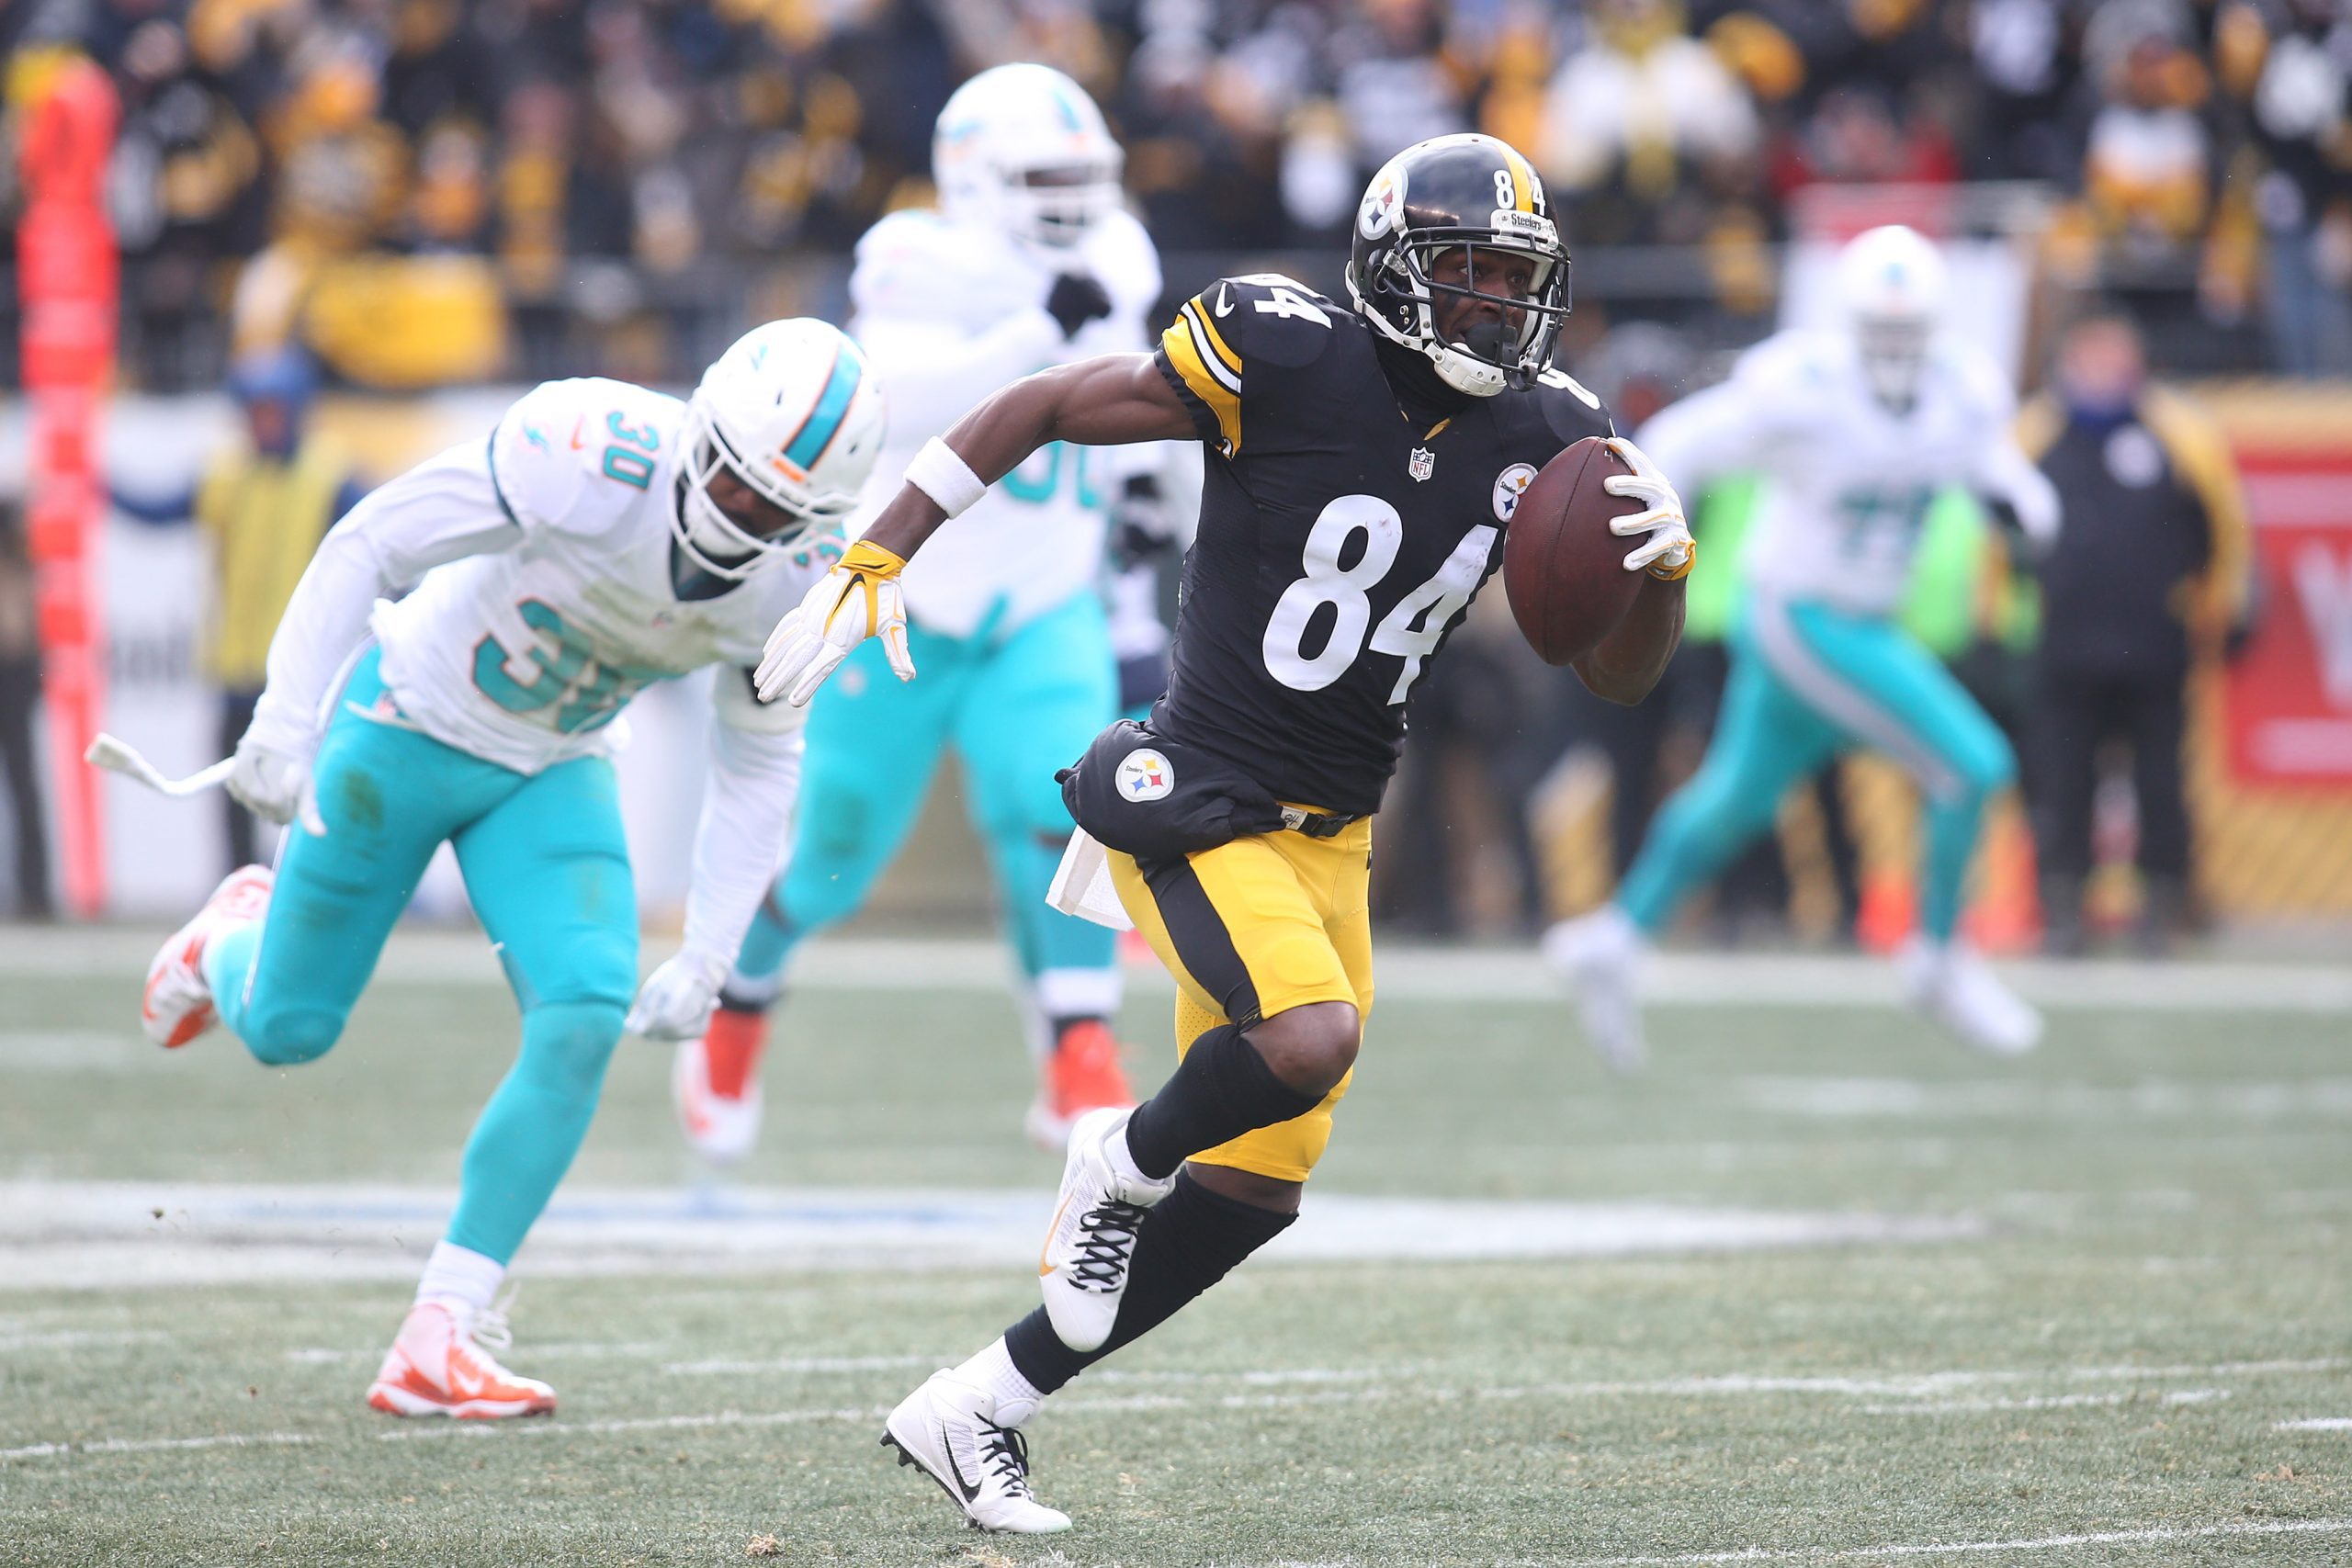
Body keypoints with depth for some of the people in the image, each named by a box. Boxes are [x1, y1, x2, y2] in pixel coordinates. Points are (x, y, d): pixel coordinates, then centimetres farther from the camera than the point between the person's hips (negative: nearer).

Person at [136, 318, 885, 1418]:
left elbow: (756, 766, 0)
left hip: (553, 773, 3)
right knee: (287, 1028, 6)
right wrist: (288, 720, -24)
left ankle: (439, 1345, -12)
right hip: (409, 722, -3)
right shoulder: (590, 455, -34)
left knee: (584, 1019, -19)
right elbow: (370, 545, -23)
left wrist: (707, 959, -3)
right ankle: (237, 938, 47)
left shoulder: (801, 583, -17)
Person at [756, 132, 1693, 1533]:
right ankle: (1123, 1165, 1)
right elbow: (1041, 409, -6)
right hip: (1195, 807, -7)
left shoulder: (1543, 442, 1)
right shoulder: (1289, 357, -15)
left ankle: (982, 1410, 20)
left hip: (1331, 836, 7)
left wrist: (1661, 566, -15)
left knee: (1256, 1192, 6)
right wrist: (876, 561, -9)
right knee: (1310, 1037, -32)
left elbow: (1622, 675, 7)